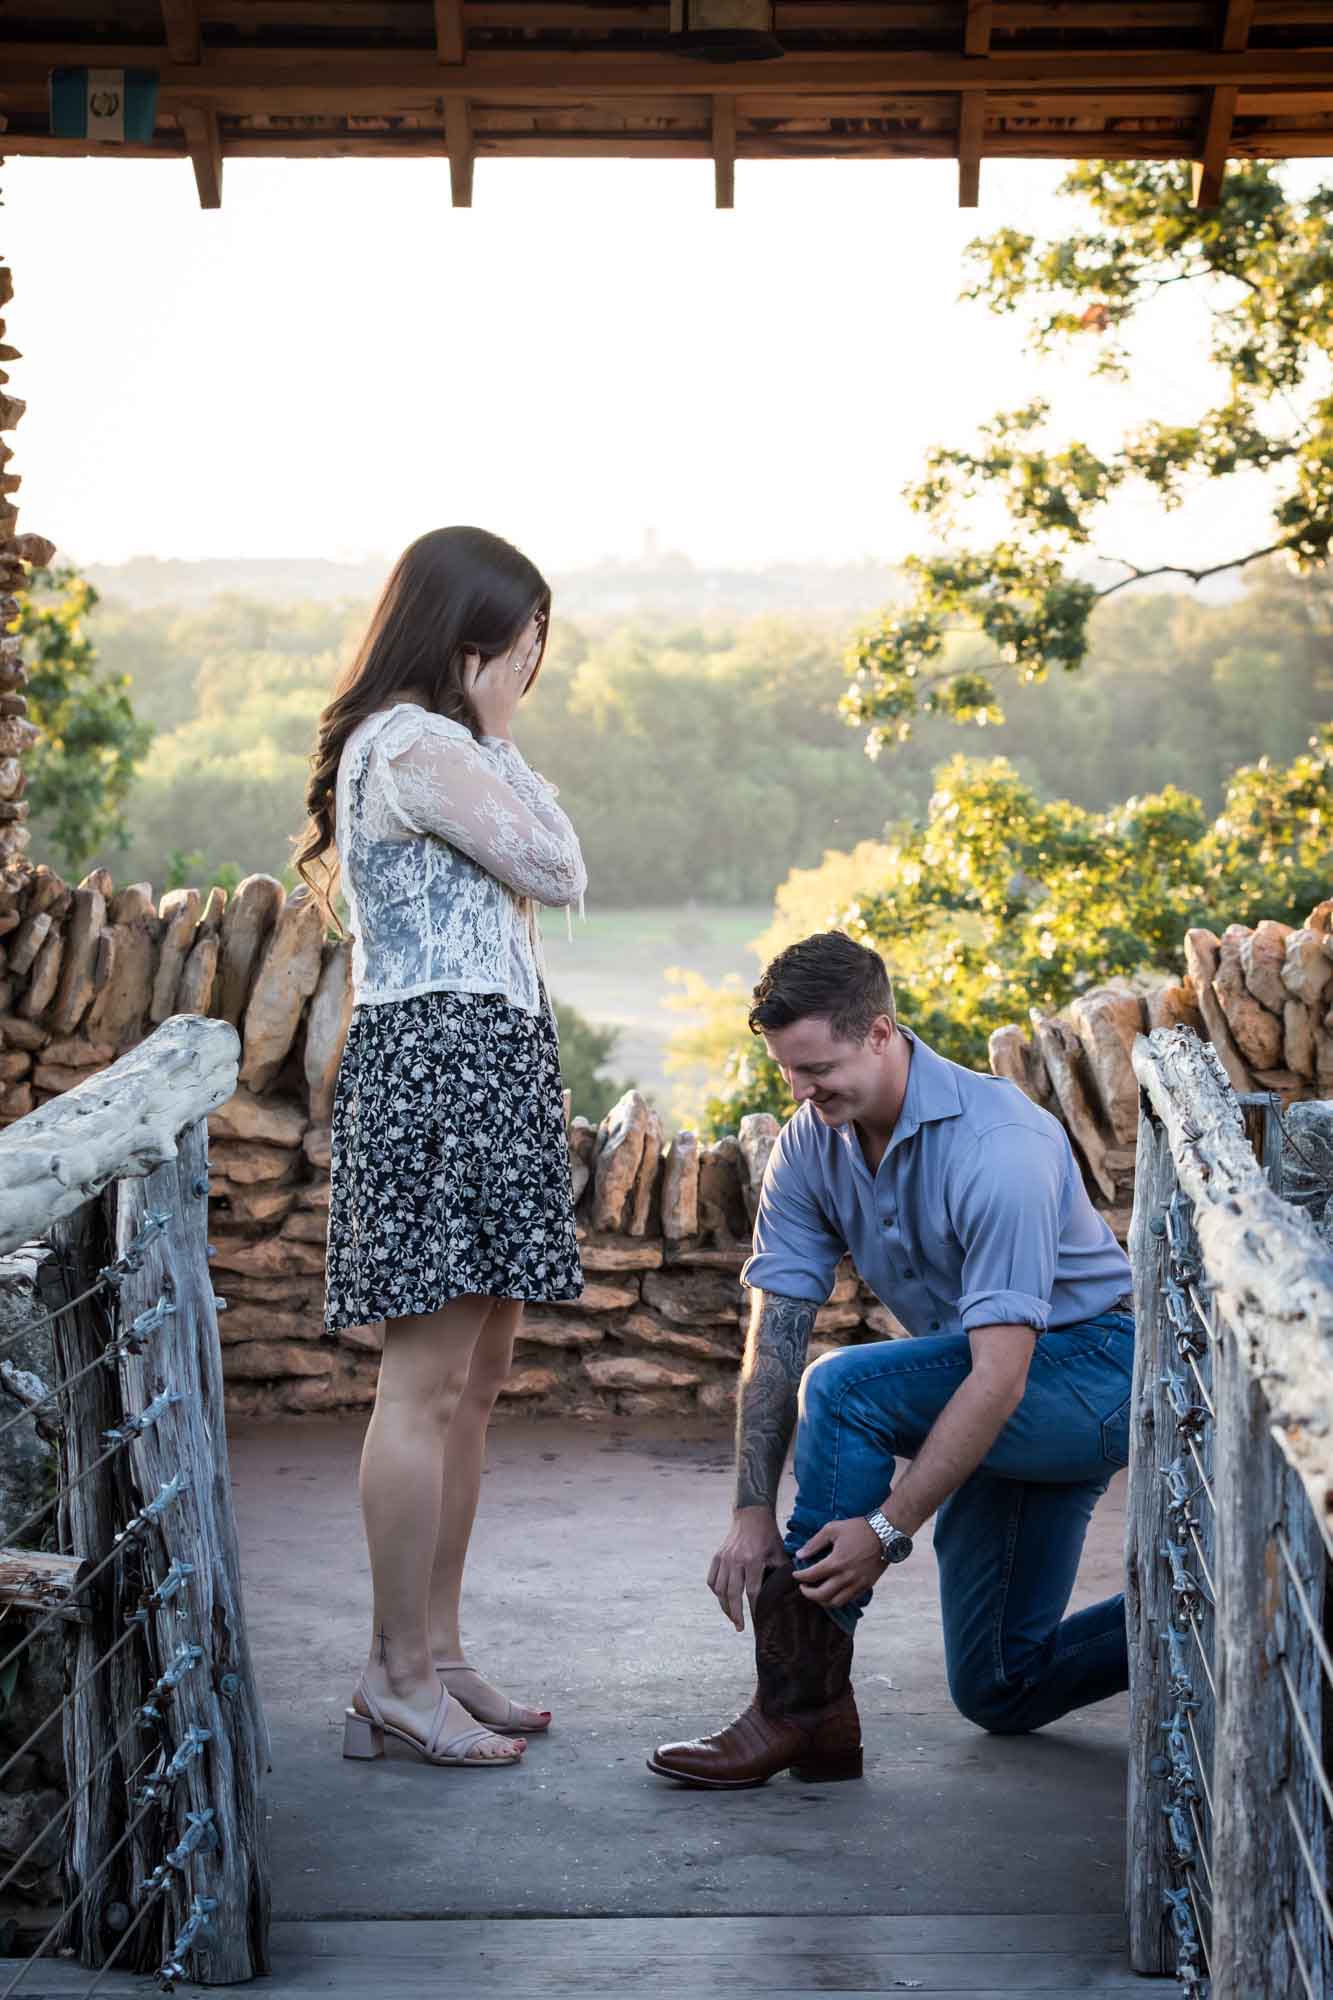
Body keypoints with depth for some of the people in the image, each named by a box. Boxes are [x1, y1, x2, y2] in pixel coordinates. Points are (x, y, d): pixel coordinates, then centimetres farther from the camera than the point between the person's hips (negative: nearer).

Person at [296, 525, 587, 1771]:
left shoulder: (426, 744, 22)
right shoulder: (420, 745, -10)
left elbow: (519, 894, 20)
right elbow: (559, 872, -6)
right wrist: (495, 740, 1)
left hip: (481, 1067, 11)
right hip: (440, 1057, -11)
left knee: (475, 1377, 11)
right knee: (428, 1378, -8)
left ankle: (432, 1652, 17)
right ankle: (398, 1677, -1)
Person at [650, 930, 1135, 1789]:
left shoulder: (998, 1144, -30)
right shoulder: (809, 1147, -7)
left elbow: (1001, 1372, -33)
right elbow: (776, 1335, -9)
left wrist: (889, 1528, -35)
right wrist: (753, 1514, -18)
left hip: (1091, 1367, -8)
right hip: (998, 1401, 8)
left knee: (846, 1389, -31)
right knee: (1001, 1693, 10)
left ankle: (804, 1709, -23)